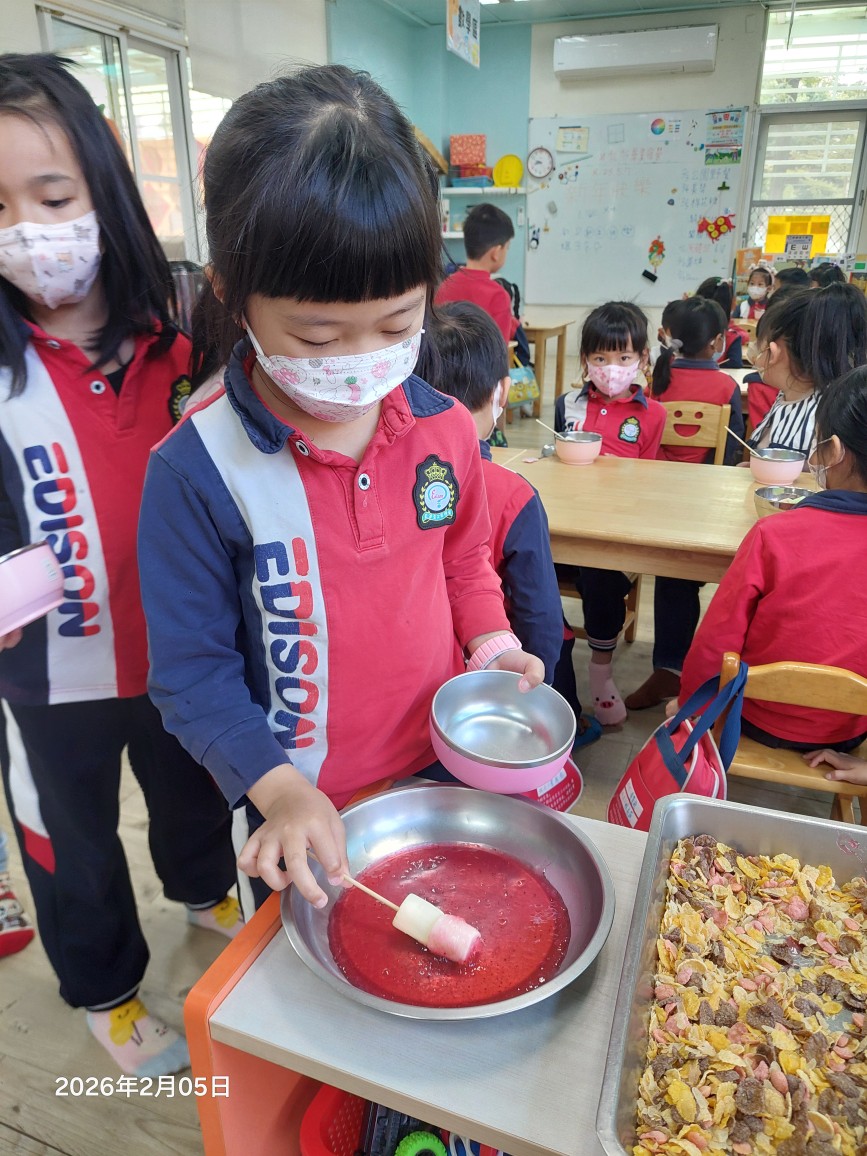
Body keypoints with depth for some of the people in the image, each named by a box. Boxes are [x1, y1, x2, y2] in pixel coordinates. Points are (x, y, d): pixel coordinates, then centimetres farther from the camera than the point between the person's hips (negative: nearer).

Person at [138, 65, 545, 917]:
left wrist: (492, 644, -8)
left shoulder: (445, 428, -10)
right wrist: (276, 788, -25)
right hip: (297, 810, -3)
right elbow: (191, 669, -15)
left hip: (441, 762, 4)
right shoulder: (196, 471, -23)